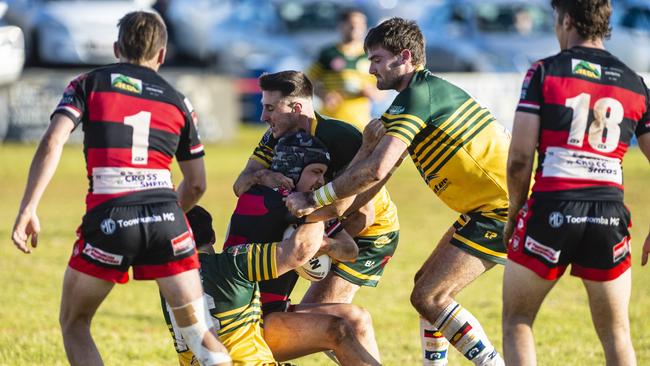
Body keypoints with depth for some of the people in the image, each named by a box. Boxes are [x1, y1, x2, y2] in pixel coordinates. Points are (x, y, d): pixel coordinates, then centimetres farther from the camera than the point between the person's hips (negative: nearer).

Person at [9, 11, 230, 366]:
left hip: (108, 217, -2)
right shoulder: (177, 101, 20)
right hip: (165, 217, 2)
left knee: (74, 324, 16)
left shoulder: (89, 84, 13)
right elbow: (196, 184, 24)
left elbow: (52, 143, -4)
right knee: (198, 330, 9)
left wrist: (28, 209, -7)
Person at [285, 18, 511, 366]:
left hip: (501, 209, -10)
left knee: (428, 297, -11)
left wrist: (313, 200, -20)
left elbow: (375, 170, -27)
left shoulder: (416, 95, -17)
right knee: (427, 286, 14)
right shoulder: (434, 88, 15)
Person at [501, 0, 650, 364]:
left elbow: (520, 158, -5)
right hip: (610, 213, 3)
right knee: (616, 335, 13)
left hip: (553, 207, -3)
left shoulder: (544, 71, 0)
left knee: (517, 321, 13)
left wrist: (515, 212, 9)